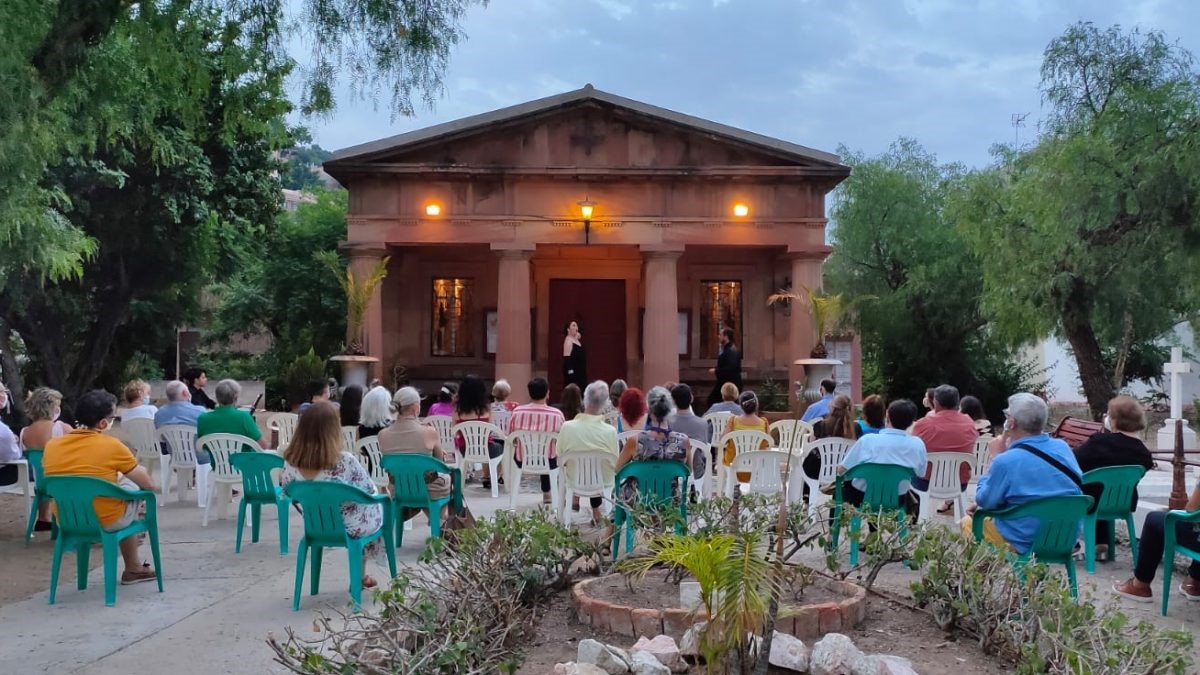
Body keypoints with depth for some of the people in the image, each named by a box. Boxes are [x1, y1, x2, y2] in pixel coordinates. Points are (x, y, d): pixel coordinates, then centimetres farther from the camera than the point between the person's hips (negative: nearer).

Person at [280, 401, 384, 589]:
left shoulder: (291, 461, -19)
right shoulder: (345, 462, -31)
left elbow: (285, 489, 1)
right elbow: (369, 490, -14)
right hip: (348, 528, -5)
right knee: (376, 503, 29)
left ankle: (360, 574, 41)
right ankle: (360, 575, 40)